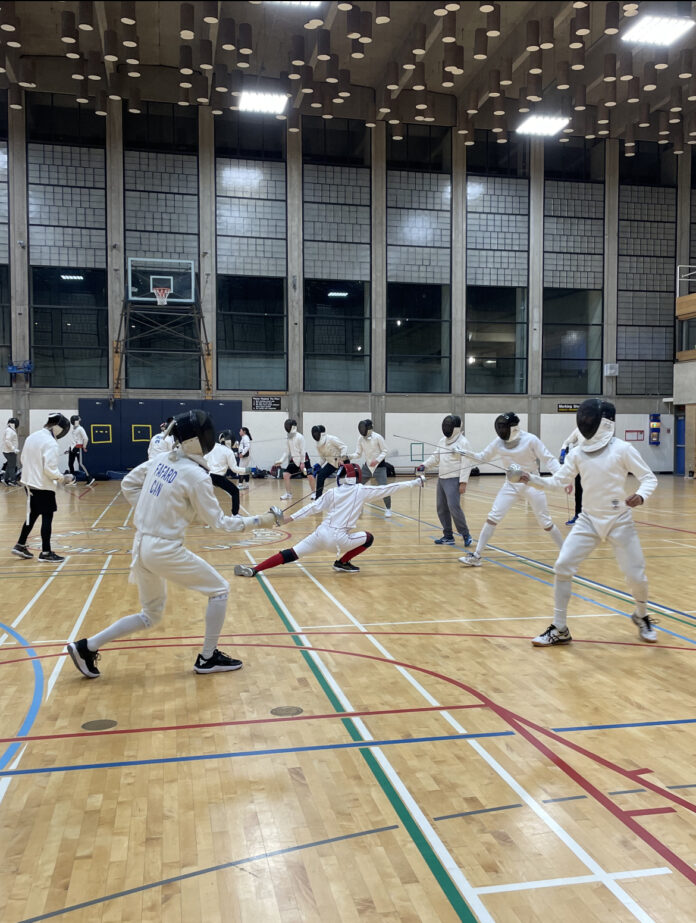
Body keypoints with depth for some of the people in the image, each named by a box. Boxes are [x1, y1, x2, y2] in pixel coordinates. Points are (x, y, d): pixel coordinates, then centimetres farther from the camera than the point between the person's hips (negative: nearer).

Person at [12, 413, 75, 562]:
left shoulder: (31, 437, 5)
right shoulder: (50, 443, -20)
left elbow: (24, 460, 13)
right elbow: (50, 469, -24)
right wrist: (63, 479, -9)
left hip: (29, 483, 8)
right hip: (43, 486, -8)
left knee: (33, 515, 20)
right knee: (47, 518, 1)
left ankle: (20, 546, 25)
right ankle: (46, 553, 5)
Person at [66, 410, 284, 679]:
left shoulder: (161, 459, 5)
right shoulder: (196, 475, -16)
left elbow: (128, 484, 17)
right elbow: (217, 522, -8)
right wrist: (259, 521, -2)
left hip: (142, 547, 8)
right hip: (165, 551, -8)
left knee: (150, 616, 22)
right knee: (219, 590, 10)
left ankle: (86, 647, 18)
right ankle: (208, 658, 17)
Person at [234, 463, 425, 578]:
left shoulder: (332, 493, 10)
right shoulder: (361, 491, 4)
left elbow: (312, 508, 6)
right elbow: (389, 489, 6)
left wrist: (287, 519, 7)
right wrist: (414, 482, 13)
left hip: (321, 534, 3)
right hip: (339, 539, -3)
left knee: (291, 555, 3)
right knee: (368, 538, 18)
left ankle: (253, 570, -11)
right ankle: (342, 562, 17)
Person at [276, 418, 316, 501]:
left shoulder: (300, 437, -14)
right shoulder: (289, 438, 5)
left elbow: (303, 450, -15)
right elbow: (287, 451, 8)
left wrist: (302, 462, -18)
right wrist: (281, 460, -3)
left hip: (302, 460, -6)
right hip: (294, 460, 6)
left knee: (310, 476, -8)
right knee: (285, 475, -4)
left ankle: (313, 492, 11)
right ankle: (288, 494, 6)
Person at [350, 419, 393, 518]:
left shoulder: (378, 437, -17)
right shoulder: (361, 438, -3)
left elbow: (384, 451, -10)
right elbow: (358, 454, -1)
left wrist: (377, 460, -24)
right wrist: (349, 456, -20)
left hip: (379, 466, -5)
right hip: (367, 466, 5)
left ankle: (388, 509, 5)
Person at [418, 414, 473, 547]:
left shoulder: (463, 442, -12)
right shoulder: (442, 441, 11)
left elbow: (467, 464, -16)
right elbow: (435, 457, 17)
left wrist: (463, 482, -21)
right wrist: (425, 465, 0)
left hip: (454, 480, -8)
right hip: (441, 479, 8)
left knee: (454, 507, -19)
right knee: (442, 509, 9)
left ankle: (466, 535, -6)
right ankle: (448, 536, 18)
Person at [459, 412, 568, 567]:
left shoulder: (531, 440, -17)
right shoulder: (499, 441, -5)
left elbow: (549, 459, -14)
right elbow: (483, 457, 6)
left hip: (532, 484, -3)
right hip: (511, 485, 3)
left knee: (545, 522, 2)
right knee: (493, 517, -7)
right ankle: (477, 555, -3)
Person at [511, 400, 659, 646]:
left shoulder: (622, 448, -11)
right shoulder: (577, 453, 0)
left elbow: (649, 478, -6)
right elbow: (557, 482, 1)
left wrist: (641, 495, -27)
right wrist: (531, 479, -15)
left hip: (619, 521, -3)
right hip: (588, 521, 3)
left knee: (636, 575, -1)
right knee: (562, 567, -10)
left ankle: (642, 617, 34)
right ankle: (559, 629, 1)